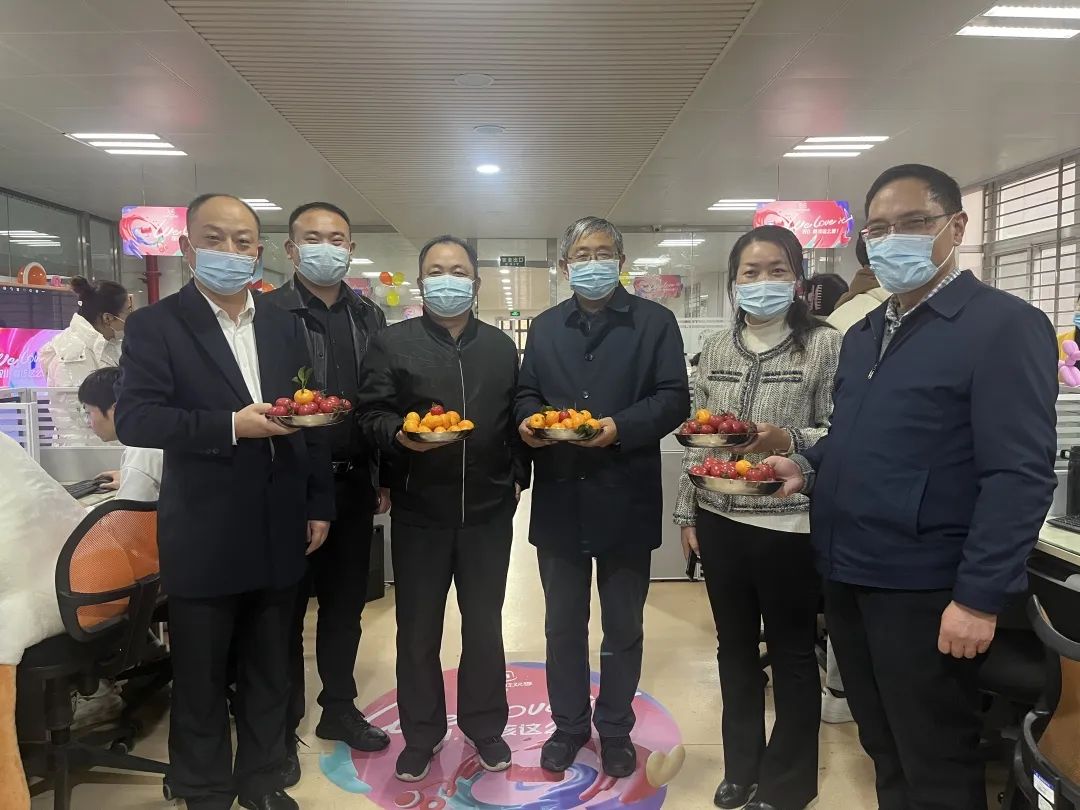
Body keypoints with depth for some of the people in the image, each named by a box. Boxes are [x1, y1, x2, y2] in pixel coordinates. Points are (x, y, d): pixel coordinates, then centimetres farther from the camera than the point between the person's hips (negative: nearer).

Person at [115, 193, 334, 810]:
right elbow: (134, 419, -14)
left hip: (279, 531, 4)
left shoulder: (284, 325, 8)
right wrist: (231, 426, -24)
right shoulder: (155, 325, -5)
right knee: (200, 678, 13)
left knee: (270, 670, 17)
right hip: (204, 536, -3)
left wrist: (319, 505, 6)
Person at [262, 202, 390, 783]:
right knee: (286, 605, 9)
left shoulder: (370, 318, 9)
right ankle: (283, 725, 26)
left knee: (346, 601, 16)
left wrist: (384, 477, 8)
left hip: (355, 483, 5)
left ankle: (339, 709, 34)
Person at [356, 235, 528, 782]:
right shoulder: (392, 343, 1)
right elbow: (371, 414, -5)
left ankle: (485, 726, 33)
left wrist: (518, 475, 6)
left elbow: (516, 418, 13)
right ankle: (421, 733, 29)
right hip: (420, 510, -2)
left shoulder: (502, 347, 10)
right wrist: (400, 435, -24)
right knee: (418, 628, 10)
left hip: (489, 509, 2)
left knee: (484, 624, 14)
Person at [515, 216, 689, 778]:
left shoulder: (655, 321, 0)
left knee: (623, 627, 13)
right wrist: (528, 420, -11)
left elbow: (673, 398, -8)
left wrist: (620, 426, -24)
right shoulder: (545, 327, 12)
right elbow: (526, 391, 12)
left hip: (626, 499, -3)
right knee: (563, 625, 15)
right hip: (559, 497, 3)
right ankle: (569, 724, 34)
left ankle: (615, 729, 33)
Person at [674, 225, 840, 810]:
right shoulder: (716, 349, 7)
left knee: (791, 653, 11)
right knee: (735, 647, 18)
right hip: (720, 521, 5)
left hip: (788, 525, -4)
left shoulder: (825, 345, -6)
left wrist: (788, 441, -24)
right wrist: (687, 512, 9)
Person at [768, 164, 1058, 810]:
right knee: (884, 751, 22)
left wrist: (979, 596, -21)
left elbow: (1020, 475, -17)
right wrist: (809, 468, 1)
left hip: (924, 590, -7)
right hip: (847, 578, 7)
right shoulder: (863, 335, 13)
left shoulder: (1005, 326, -11)